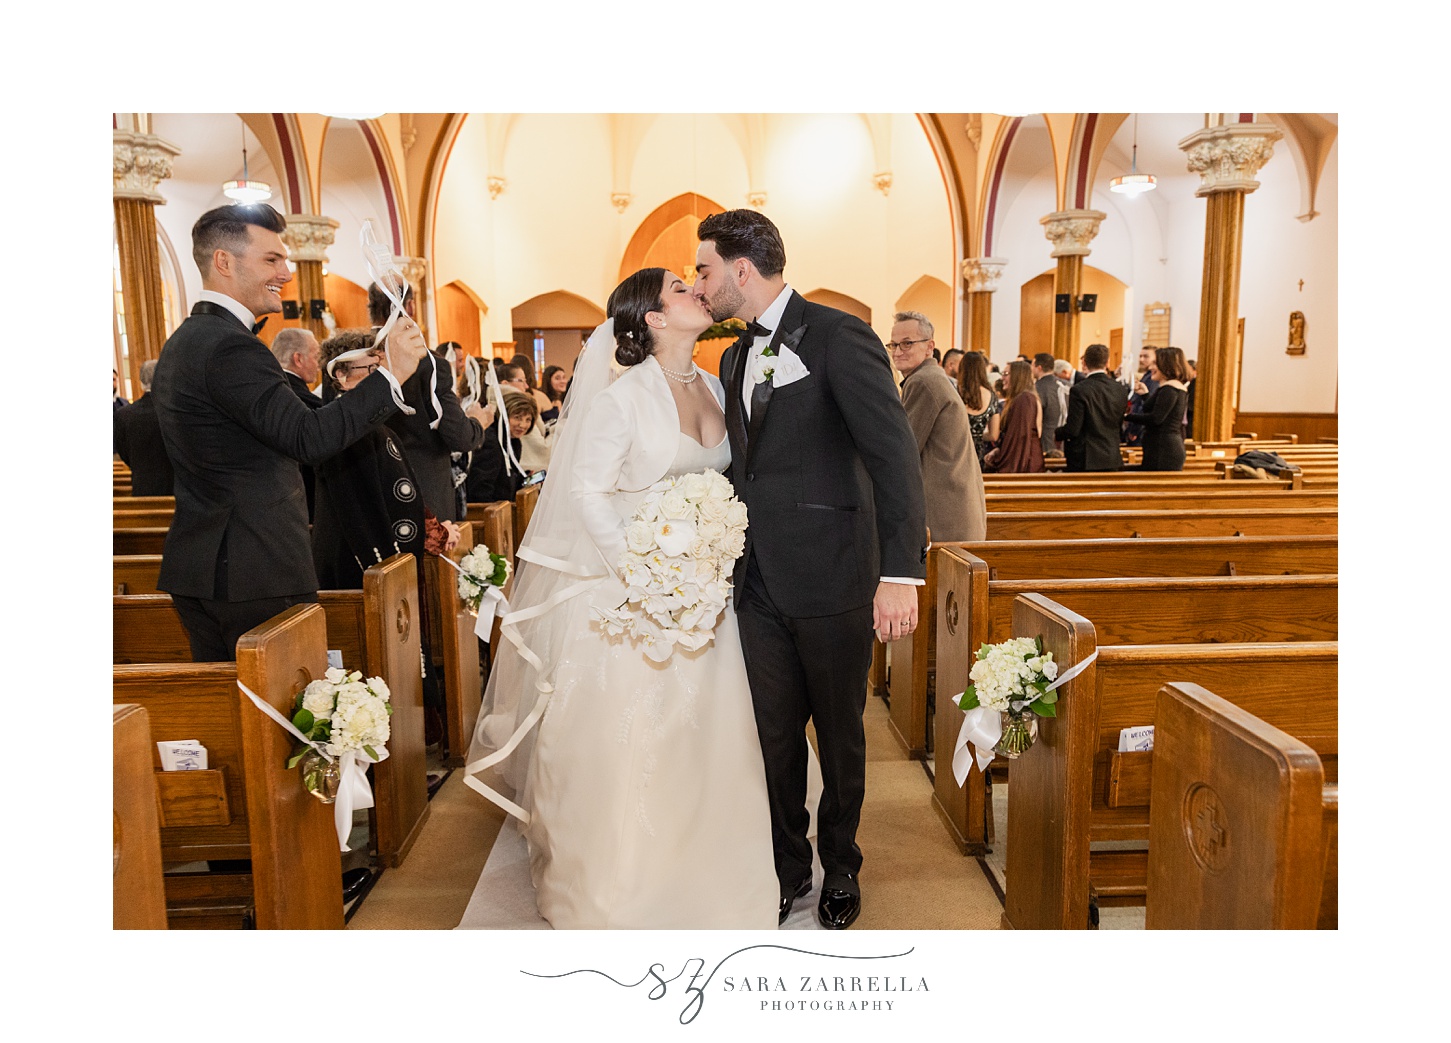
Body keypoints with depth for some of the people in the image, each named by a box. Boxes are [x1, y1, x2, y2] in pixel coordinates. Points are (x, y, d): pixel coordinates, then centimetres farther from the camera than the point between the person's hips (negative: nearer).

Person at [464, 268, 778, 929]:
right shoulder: (623, 396, -12)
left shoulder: (713, 387, 8)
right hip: (631, 585, -6)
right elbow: (588, 491, -14)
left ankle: (698, 868, 32)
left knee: (702, 733, 12)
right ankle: (620, 882, 25)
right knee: (628, 735, 4)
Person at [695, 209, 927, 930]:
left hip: (831, 579, -6)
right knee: (775, 734, 13)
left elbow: (894, 451, -18)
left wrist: (901, 572, -26)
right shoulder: (736, 357, 14)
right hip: (760, 583, 6)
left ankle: (840, 869, 35)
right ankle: (788, 868, 33)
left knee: (840, 735, 13)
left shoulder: (839, 335, -10)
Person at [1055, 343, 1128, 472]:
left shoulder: (1079, 390, -15)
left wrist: (1054, 434, 3)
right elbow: (1119, 422, 14)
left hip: (1084, 461, -5)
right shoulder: (1121, 390, 3)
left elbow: (1072, 429, -15)